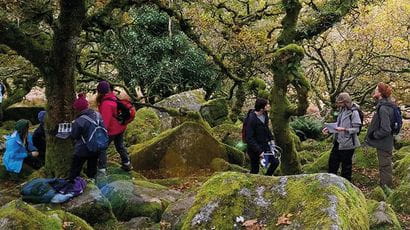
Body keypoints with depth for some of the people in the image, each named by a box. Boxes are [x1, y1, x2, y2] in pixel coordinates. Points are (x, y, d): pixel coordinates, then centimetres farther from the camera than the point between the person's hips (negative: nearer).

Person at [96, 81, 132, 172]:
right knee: (120, 145, 25)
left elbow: (105, 121, -27)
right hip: (121, 127, 9)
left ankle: (102, 169, 1)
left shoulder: (106, 104, -28)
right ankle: (127, 164, 37)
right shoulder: (113, 97, -1)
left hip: (112, 130, -9)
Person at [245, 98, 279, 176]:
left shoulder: (264, 114, -2)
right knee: (255, 170, 4)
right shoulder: (251, 119, -26)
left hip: (265, 146, 7)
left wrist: (271, 138, 9)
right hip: (255, 148, -7)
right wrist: (259, 151, -25)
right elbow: (249, 138, -25)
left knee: (275, 162, 5)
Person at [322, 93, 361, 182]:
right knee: (333, 160, 16)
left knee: (346, 164, 7)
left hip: (347, 143, -8)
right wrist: (329, 128, 5)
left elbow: (356, 129, -16)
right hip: (338, 141, 8)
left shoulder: (354, 112, -17)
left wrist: (344, 129, -27)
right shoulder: (342, 110, 6)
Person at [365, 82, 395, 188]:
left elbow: (385, 130, -27)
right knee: (386, 168, 20)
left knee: (385, 168, 1)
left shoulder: (383, 108, -24)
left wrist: (374, 135, -14)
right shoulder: (387, 106, 7)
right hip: (386, 143, 10)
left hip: (383, 144, -10)